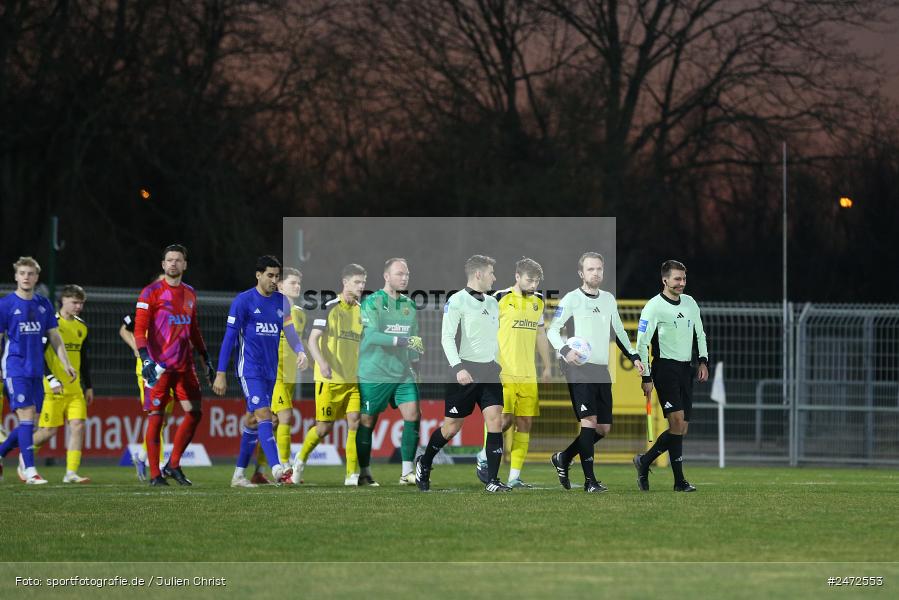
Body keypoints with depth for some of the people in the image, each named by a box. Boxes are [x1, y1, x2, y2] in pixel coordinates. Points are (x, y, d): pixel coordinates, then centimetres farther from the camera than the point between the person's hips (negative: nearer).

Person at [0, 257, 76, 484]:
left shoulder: (43, 304, 10)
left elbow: (54, 337, 15)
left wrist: (66, 364, 7)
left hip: (36, 371, 6)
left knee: (29, 422, 5)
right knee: (26, 416, -14)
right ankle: (30, 471, -14)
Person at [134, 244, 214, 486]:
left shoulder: (189, 294, 15)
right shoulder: (151, 293, -5)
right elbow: (139, 329, -10)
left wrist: (206, 359, 22)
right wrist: (145, 359, -22)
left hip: (184, 365, 6)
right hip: (159, 366, -6)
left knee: (194, 413, 2)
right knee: (156, 418, -4)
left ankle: (173, 466, 14)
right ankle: (155, 474, 1)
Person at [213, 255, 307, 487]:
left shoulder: (281, 301, 10)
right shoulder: (243, 301, -6)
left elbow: (290, 331, 13)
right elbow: (229, 337, -5)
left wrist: (300, 351, -9)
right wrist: (221, 373, -7)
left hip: (270, 370, 6)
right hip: (250, 369, -6)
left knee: (253, 420, 10)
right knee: (263, 414, -19)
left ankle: (239, 475, 17)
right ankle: (276, 469, -31)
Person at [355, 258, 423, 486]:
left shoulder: (409, 305, 11)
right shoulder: (372, 302, -8)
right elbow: (372, 335, -21)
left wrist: (415, 358, 16)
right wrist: (401, 341, -29)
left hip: (403, 373, 5)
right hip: (373, 374, -5)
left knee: (413, 416, -8)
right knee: (367, 421, 2)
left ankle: (407, 472, -3)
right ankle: (364, 473, 13)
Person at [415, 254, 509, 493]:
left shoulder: (492, 303, 13)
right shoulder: (457, 301, -9)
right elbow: (447, 337, -16)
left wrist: (502, 365, 23)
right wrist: (458, 368, -26)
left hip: (490, 372, 6)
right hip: (465, 372, -6)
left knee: (495, 420, -10)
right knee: (452, 426, 3)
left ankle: (492, 481, -11)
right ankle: (423, 464, 28)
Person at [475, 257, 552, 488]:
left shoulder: (538, 301, 14)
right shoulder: (501, 299, -5)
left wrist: (547, 367, 22)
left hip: (528, 375, 6)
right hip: (503, 373, -6)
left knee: (525, 423, 1)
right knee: (504, 420, -14)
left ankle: (514, 477, 4)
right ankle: (484, 457, 13)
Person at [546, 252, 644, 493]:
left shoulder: (608, 299, 16)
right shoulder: (571, 299, -3)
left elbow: (619, 331, 27)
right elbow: (552, 330, -6)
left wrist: (634, 356, 18)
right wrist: (565, 350, -24)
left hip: (602, 371, 7)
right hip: (579, 369, -7)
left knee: (604, 429, 4)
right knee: (589, 421, -15)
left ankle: (563, 458, 23)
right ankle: (590, 480, -11)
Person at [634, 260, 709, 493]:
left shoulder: (690, 303, 12)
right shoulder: (654, 307, -8)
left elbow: (700, 333, 23)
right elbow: (642, 344, -8)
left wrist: (703, 361, 10)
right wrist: (646, 378, -12)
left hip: (686, 369, 7)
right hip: (665, 368, -7)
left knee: (681, 429, 3)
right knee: (677, 421, -15)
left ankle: (644, 461, 20)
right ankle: (679, 480, -12)